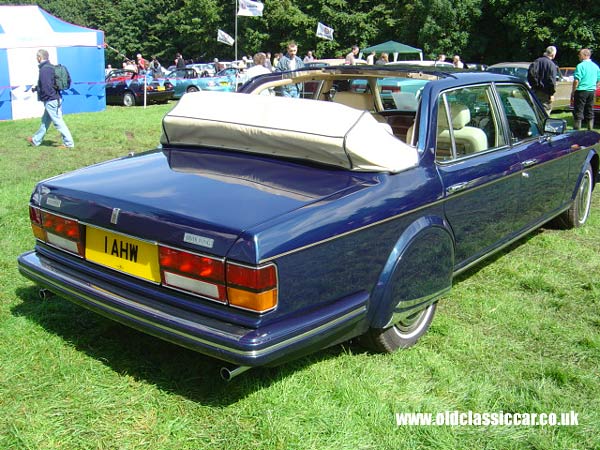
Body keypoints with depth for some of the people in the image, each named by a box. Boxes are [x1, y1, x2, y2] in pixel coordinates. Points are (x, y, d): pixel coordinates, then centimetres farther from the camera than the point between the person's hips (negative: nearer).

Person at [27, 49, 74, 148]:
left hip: (50, 100, -10)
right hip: (55, 98, 10)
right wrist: (37, 88, 17)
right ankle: (36, 140, 32)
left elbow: (45, 87, -23)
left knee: (58, 122, -5)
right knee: (45, 121, 19)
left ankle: (69, 143, -1)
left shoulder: (44, 69, -18)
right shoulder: (51, 67, 12)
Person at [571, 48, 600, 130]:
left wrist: (573, 91, -8)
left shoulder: (581, 66, -11)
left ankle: (577, 130, -5)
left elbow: (576, 80, -16)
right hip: (592, 91, 7)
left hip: (581, 91, -7)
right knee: (590, 112, 13)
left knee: (578, 112, -3)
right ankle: (590, 130, 16)